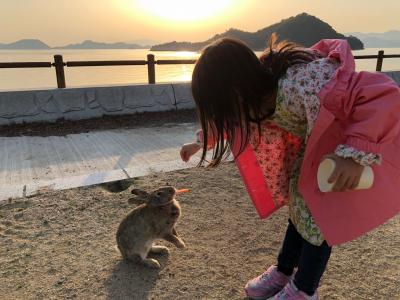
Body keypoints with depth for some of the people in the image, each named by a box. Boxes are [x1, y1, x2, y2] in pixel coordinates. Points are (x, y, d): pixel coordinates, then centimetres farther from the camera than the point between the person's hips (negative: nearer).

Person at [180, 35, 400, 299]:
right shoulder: (256, 88, -12)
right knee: (301, 198, 9)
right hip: (318, 139, 7)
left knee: (319, 211, -5)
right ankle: (284, 272, 27)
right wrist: (200, 142, 17)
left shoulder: (302, 86, -40)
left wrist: (356, 154, -45)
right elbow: (226, 117, 9)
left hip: (365, 140, -7)